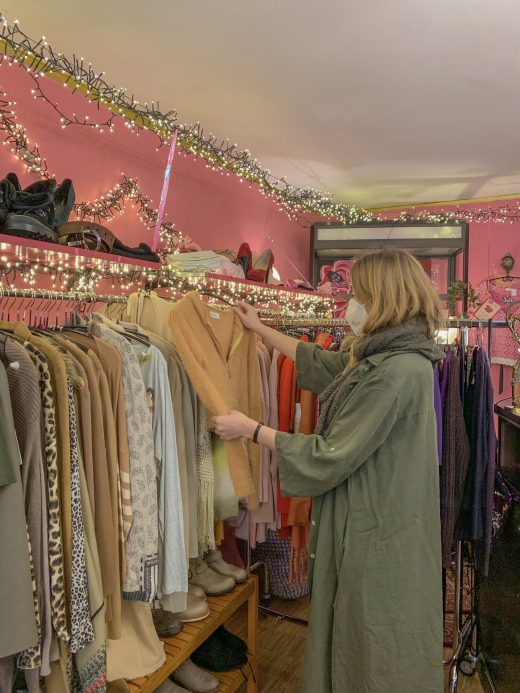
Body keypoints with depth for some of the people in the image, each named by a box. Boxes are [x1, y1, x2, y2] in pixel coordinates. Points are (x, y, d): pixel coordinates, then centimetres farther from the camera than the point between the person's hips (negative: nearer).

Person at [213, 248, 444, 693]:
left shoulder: (397, 372, -25)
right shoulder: (379, 358, 4)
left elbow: (330, 457, -22)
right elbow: (320, 363, 19)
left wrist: (251, 430, -13)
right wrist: (260, 329, 27)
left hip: (378, 534, -9)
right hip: (367, 523, 9)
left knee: (378, 651, 12)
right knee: (353, 635, 24)